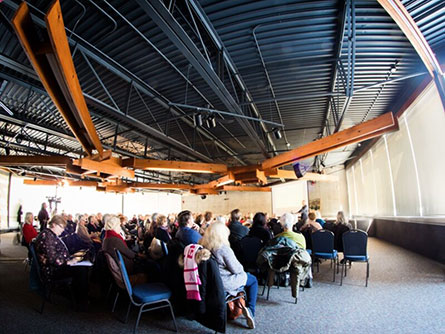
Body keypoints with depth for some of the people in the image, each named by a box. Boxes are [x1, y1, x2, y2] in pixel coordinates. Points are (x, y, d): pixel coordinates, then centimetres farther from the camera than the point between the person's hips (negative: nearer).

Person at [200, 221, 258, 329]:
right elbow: (236, 269, -18)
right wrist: (241, 268, 4)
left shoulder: (202, 245, -6)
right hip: (224, 283, -7)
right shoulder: (224, 248, -26)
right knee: (253, 280, 15)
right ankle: (250, 310, 9)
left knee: (244, 275, 27)